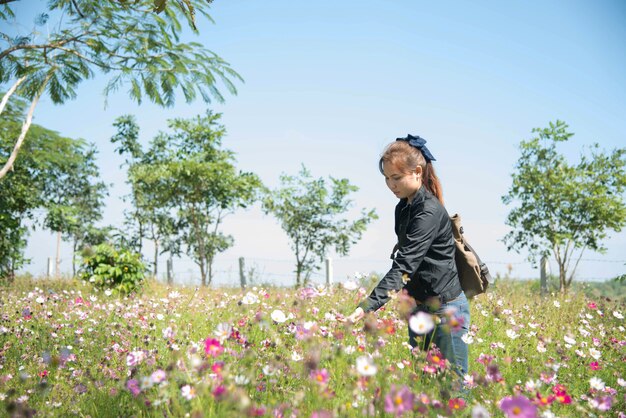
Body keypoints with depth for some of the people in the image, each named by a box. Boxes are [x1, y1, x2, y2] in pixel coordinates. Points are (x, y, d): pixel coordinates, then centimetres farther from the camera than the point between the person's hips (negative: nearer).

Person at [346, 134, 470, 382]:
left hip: (446, 308, -9)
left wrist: (368, 306, -37)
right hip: (418, 307, 9)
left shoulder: (429, 212, -21)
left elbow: (404, 265, -30)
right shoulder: (403, 209, 6)